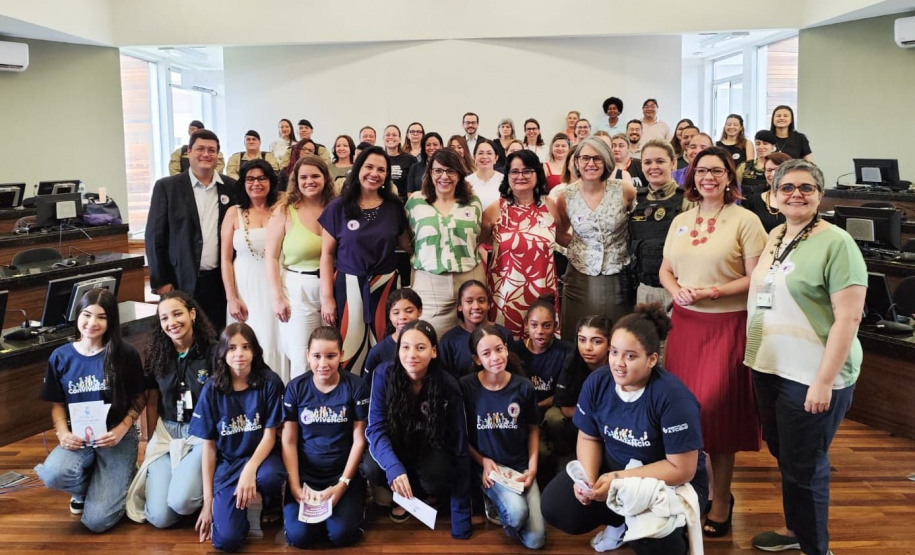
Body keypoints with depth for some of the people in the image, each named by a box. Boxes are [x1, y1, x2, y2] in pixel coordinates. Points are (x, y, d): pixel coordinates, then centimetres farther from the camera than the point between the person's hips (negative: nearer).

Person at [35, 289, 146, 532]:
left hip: (117, 436, -3)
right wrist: (63, 433, -11)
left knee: (97, 521, -15)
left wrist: (121, 429, -16)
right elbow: (57, 404, 7)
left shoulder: (125, 354, -8)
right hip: (79, 437, 3)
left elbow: (139, 398, -1)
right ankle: (85, 489, 7)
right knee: (53, 475, -32)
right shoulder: (60, 357, 1)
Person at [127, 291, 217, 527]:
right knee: (160, 517, -10)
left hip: (203, 433, -4)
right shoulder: (156, 354, 4)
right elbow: (152, 402, 14)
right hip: (166, 433, 4)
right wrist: (151, 441, 14)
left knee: (180, 501, -26)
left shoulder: (213, 352, -9)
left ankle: (201, 479, 8)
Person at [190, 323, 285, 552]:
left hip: (260, 455, 0)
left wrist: (250, 469, -27)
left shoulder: (269, 383, -8)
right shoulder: (212, 389, -4)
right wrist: (208, 500, -2)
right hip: (227, 462, 0)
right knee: (226, 540, -20)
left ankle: (271, 504, 0)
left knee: (269, 477, -38)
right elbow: (209, 446, 0)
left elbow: (269, 436, -7)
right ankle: (244, 505, 15)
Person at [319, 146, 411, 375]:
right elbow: (327, 254, 0)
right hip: (348, 286, -2)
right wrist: (327, 297, -5)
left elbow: (407, 244, 14)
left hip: (385, 285, 2)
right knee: (347, 354, -1)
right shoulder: (339, 207, 0)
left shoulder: (394, 206, 5)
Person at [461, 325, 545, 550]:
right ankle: (497, 503, 4)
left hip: (520, 466, 3)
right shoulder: (466, 386, -11)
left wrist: (532, 469, -2)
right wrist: (482, 461, -12)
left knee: (535, 539, -8)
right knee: (517, 511, -31)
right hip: (487, 464, -2)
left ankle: (501, 504, 20)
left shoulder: (523, 386, -5)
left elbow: (533, 429, 8)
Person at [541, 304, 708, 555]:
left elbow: (682, 469, -23)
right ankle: (622, 521, 11)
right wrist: (588, 476, -20)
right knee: (554, 504, -13)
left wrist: (620, 479, -29)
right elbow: (588, 438, 1)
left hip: (672, 482, -5)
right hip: (613, 468, 5)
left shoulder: (673, 397, -27)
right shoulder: (597, 382, -12)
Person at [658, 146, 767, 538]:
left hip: (726, 325, -5)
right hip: (685, 321, 5)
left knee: (714, 408, -3)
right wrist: (677, 290, -6)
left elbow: (756, 278, -10)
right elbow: (665, 270, 14)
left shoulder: (745, 220, -5)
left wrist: (714, 291, -19)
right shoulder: (681, 221, 11)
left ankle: (721, 501, 14)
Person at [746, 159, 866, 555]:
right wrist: (754, 356, 14)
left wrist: (824, 381, -21)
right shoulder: (774, 238, 10)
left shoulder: (836, 243, -14)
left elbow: (848, 318, -18)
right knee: (782, 456, 20)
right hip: (769, 368, 7)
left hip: (811, 376, -7)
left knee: (805, 466, 4)